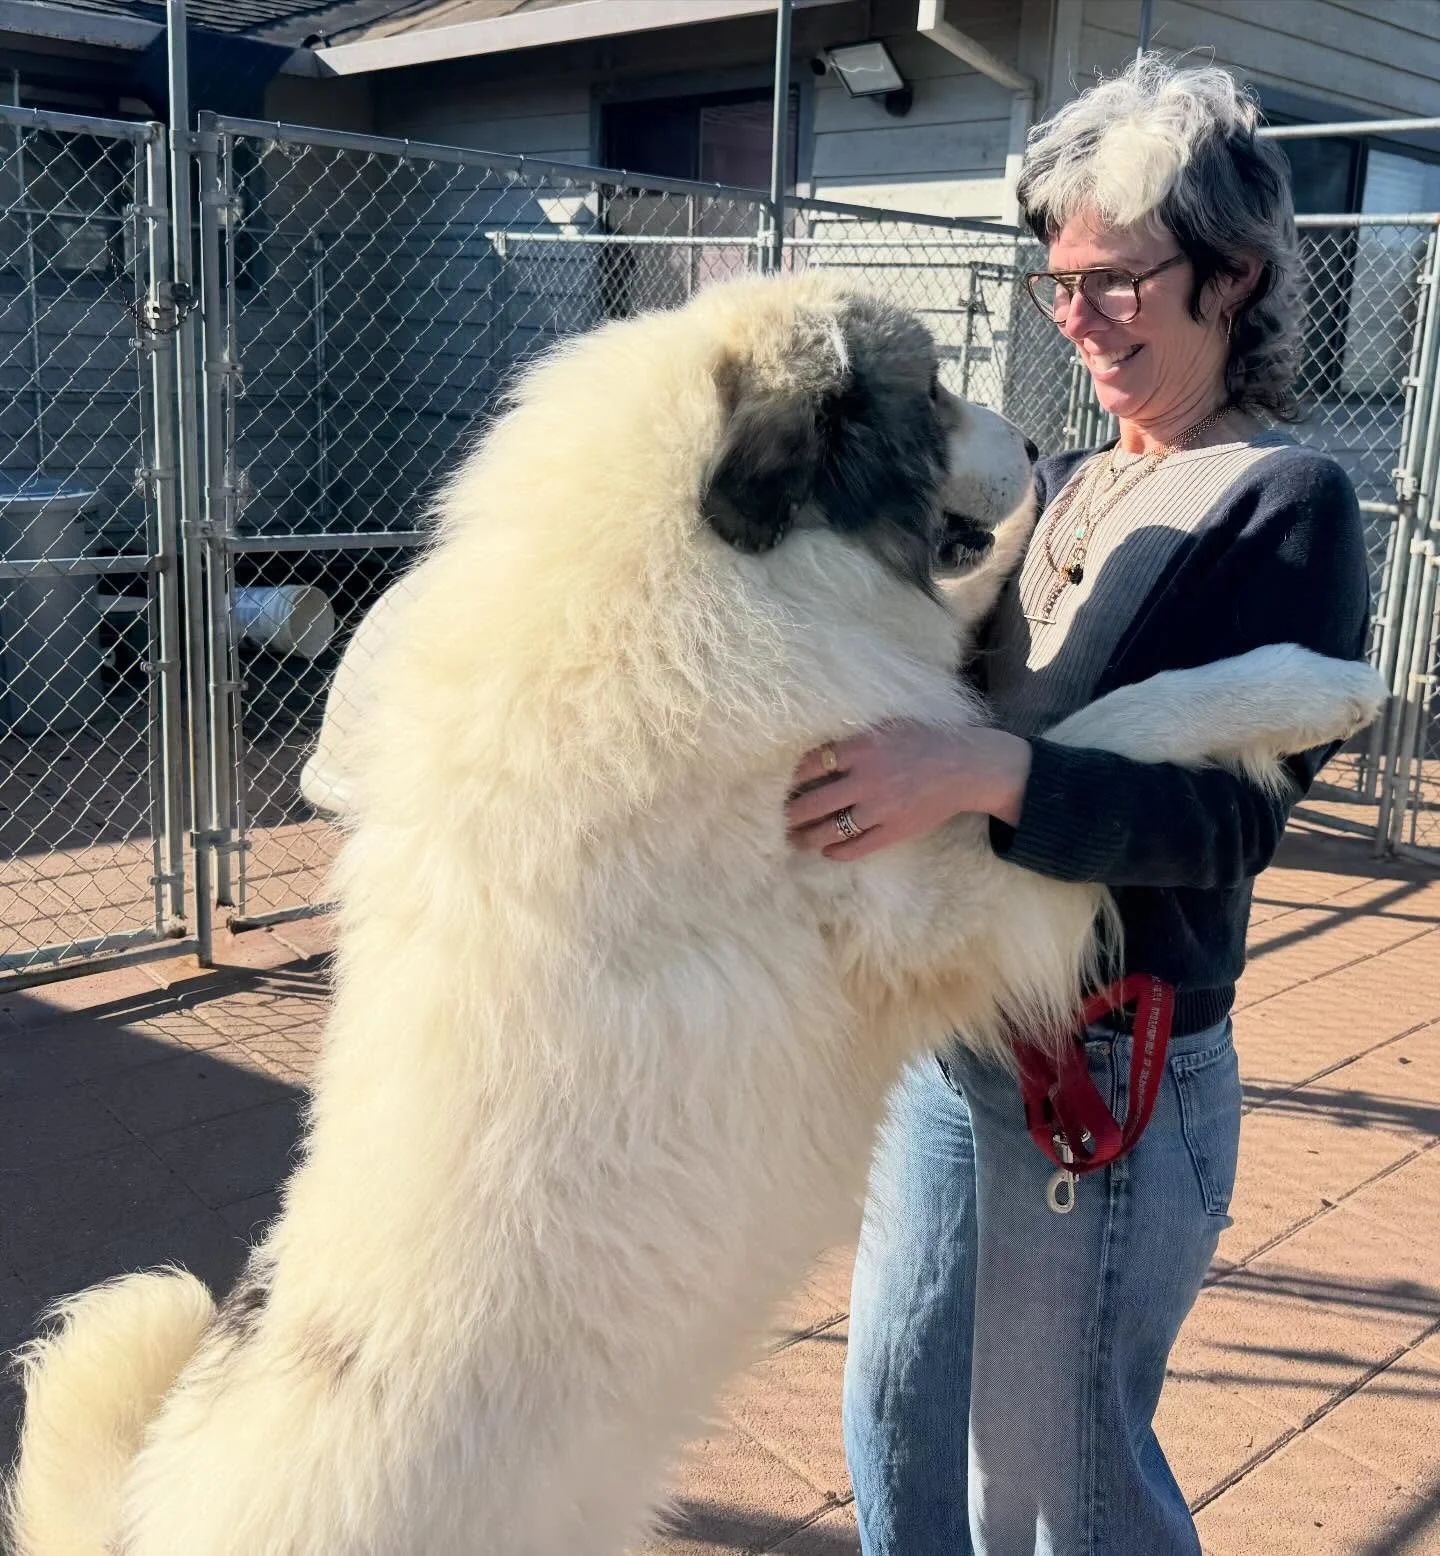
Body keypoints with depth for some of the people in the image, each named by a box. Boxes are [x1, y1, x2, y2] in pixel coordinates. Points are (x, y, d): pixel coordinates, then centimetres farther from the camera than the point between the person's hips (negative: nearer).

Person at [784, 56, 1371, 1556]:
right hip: (951, 1038, 7)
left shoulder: (1284, 505, -10)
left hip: (1115, 1079, -7)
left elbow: (1229, 813, -20)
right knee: (897, 1428, 21)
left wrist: (980, 771, -35)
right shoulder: (1055, 489, 9)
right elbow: (933, 691, 9)